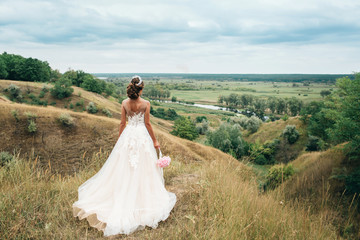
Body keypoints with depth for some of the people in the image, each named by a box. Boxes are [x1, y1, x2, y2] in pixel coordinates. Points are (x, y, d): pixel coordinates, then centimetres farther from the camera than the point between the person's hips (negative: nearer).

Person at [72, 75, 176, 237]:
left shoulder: (125, 103, -3)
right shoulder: (145, 104, -11)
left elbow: (122, 123, 1)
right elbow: (147, 124, -8)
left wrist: (119, 139, 14)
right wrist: (154, 140, 2)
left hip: (128, 135, 3)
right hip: (142, 135, -2)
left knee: (124, 168, 13)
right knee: (143, 168, 8)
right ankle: (142, 197, 18)